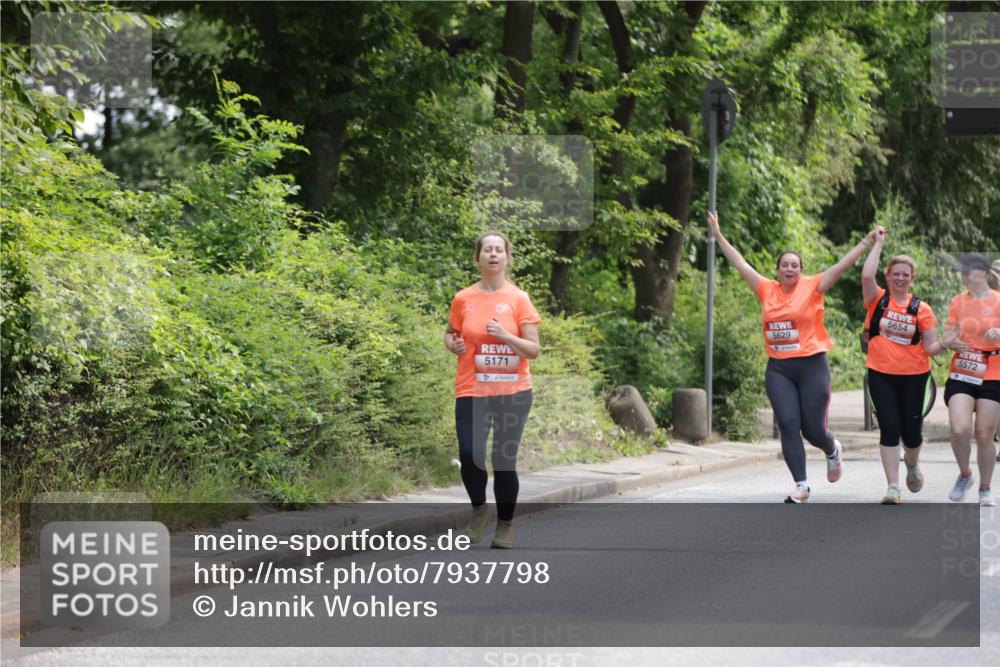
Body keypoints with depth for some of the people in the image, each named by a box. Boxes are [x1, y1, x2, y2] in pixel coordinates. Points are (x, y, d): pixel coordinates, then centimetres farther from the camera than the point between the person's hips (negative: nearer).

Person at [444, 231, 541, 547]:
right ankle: (479, 510, 14)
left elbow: (533, 350, -2)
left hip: (512, 391, -1)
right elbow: (450, 333, 21)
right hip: (472, 391, 1)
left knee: (505, 460, 2)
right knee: (469, 455, -14)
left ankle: (505, 524, 19)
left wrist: (505, 336, -18)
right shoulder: (463, 299, 4)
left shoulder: (518, 299, -1)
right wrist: (453, 344, -2)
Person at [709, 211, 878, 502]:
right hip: (778, 369, 3)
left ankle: (833, 451, 35)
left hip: (812, 366, -3)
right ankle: (801, 485, -2)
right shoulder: (767, 290, 7)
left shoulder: (812, 287, -1)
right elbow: (741, 264, 12)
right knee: (788, 426, -7)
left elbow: (842, 265, -5)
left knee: (813, 429, -1)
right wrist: (718, 236, 15)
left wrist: (867, 242, -11)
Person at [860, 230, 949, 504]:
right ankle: (893, 488, -3)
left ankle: (912, 465, 41)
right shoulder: (878, 300, 0)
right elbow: (867, 275, -18)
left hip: (914, 376, 1)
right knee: (889, 429, -6)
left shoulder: (921, 309, 0)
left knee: (911, 430, 6)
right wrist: (878, 243, -11)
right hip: (881, 375, -1)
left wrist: (943, 344, -21)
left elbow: (929, 347, 1)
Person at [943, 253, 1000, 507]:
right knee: (960, 429, -16)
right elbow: (950, 336, 12)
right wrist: (951, 340, -11)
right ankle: (965, 475, 10)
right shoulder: (958, 301, 8)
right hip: (961, 374, 2)